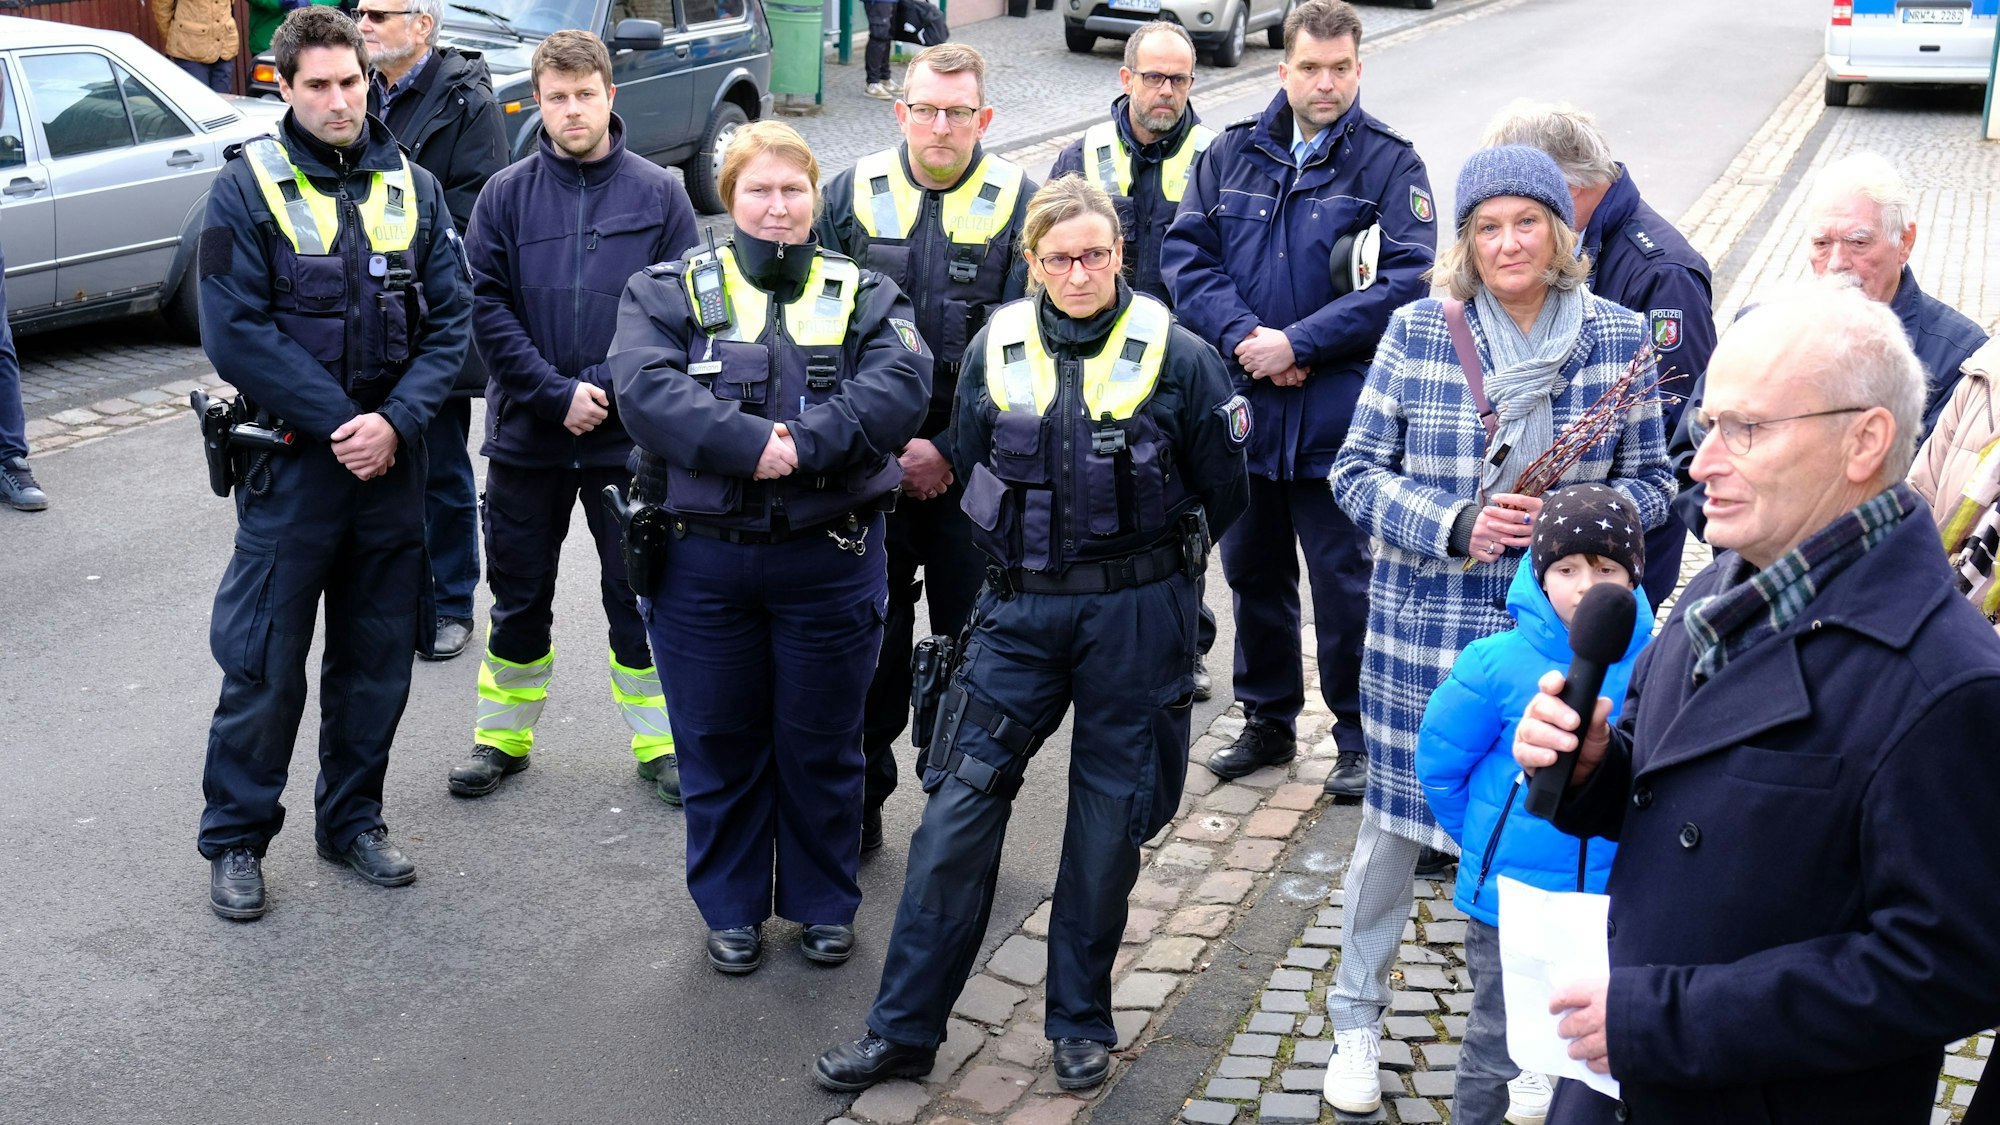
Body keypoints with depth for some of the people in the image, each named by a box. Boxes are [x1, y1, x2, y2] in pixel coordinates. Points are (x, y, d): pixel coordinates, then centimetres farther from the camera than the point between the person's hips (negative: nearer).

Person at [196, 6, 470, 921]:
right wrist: (339, 422, -17)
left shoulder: (412, 187, 5)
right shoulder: (247, 189, -6)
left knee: (379, 656, 12)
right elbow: (235, 333, -12)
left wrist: (396, 421, -13)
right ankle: (235, 838, 17)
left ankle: (353, 818, 28)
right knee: (264, 663, 2)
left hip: (391, 462, 4)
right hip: (290, 462, -4)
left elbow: (450, 320, 1)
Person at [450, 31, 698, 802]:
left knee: (637, 595, 8)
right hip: (526, 435, 1)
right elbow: (488, 308, -5)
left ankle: (658, 743, 22)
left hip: (630, 437, -1)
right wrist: (556, 394, -15)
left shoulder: (658, 194, -1)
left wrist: (609, 389, -14)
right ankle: (504, 738, 29)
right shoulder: (506, 195, 0)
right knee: (519, 596, 13)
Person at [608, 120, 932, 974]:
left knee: (821, 743, 10)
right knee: (719, 743, 10)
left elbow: (898, 387, -13)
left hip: (830, 560, 0)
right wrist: (750, 443, -27)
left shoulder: (863, 295, 6)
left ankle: (824, 904, 29)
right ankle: (731, 910, 27)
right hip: (702, 560, 0)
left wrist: (804, 445, -26)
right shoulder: (669, 291, 3)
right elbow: (643, 389, -16)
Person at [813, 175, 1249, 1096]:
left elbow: (1222, 491, 5)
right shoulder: (995, 350, 1)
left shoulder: (1176, 356, -6)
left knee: (1108, 824, 8)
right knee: (957, 809, -2)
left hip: (1137, 617, -2)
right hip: (1021, 609, 2)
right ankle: (903, 1028, 8)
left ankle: (1081, 1023, 25)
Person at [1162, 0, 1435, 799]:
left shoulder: (1388, 163, -4)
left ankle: (1360, 738, 19)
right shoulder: (1233, 154, 7)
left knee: (1345, 582, 3)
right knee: (1254, 571, 15)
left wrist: (1298, 343, -17)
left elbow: (1405, 280, -13)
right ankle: (1268, 722, 32)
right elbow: (1186, 254, 2)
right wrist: (1243, 336, -13)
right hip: (1243, 407, 4)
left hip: (1339, 412, -4)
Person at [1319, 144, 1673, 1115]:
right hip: (1422, 620, 0)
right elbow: (1357, 471, -3)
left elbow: (1652, 479, 5)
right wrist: (1455, 526, -19)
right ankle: (1356, 1017, 31)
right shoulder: (1417, 330, -4)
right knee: (1392, 817, 10)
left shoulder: (1617, 335, -1)